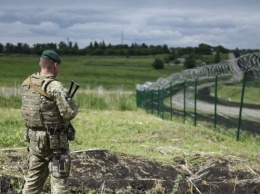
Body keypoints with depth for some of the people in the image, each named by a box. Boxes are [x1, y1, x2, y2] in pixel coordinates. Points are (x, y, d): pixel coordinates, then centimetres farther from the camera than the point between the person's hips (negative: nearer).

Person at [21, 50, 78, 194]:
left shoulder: (26, 84, 3)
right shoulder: (55, 87, -19)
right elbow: (70, 113, -20)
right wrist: (72, 105, 1)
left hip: (33, 139, 7)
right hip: (54, 141, -7)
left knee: (33, 178, 19)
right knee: (59, 181, 3)